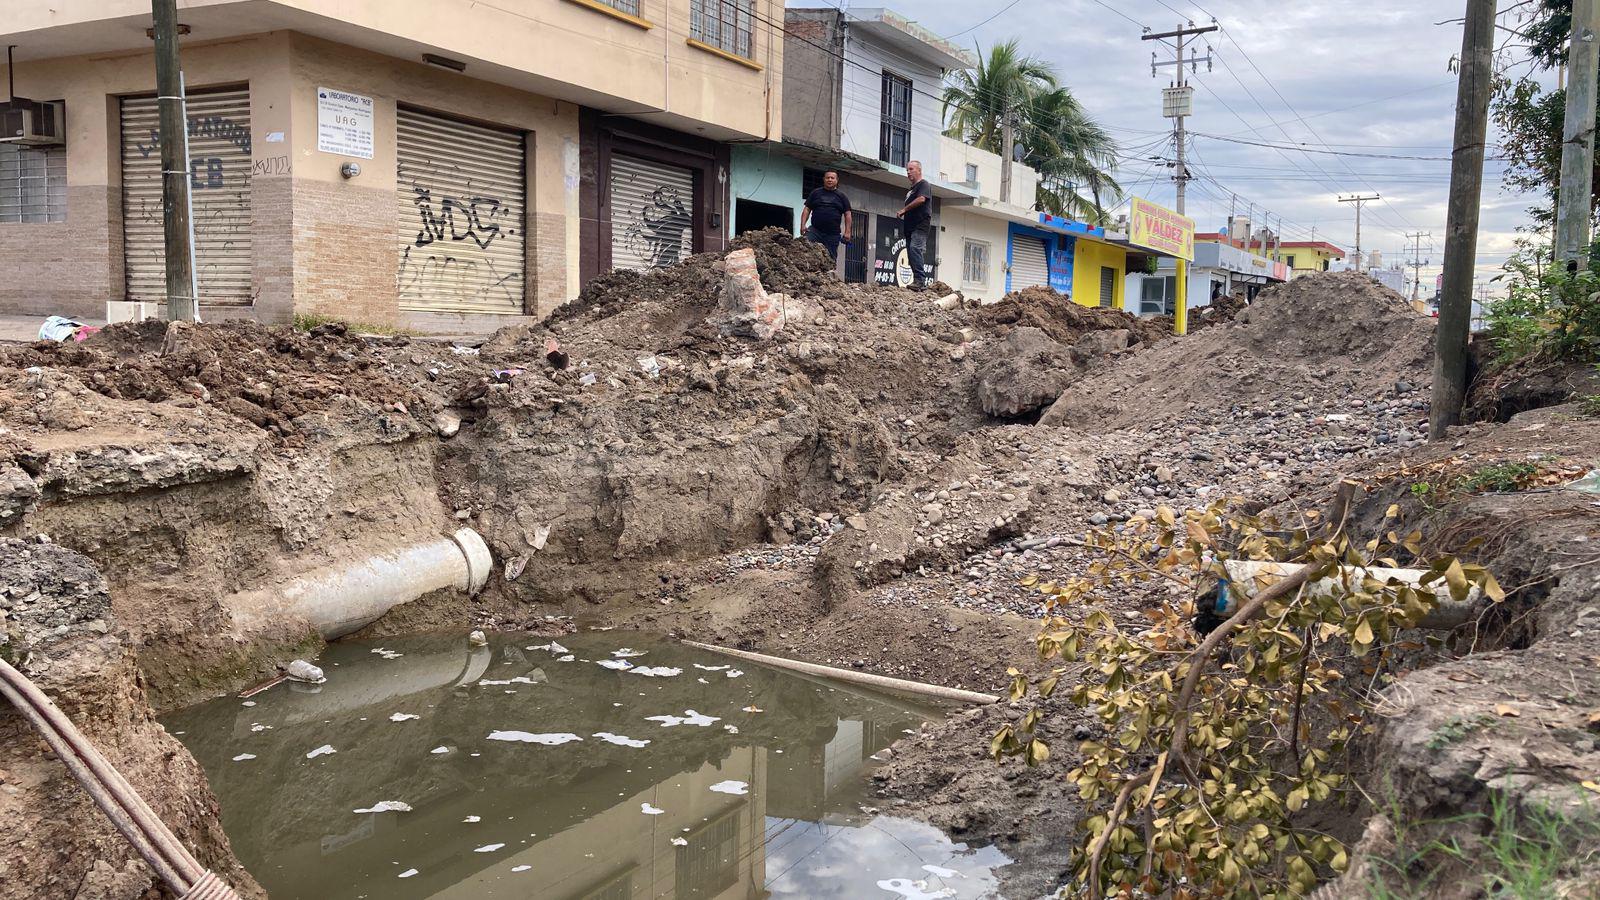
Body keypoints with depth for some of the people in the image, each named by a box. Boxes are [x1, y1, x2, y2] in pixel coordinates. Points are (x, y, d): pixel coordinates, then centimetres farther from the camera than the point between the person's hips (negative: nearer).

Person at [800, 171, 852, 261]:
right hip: (815, 230, 0)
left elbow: (847, 214, 7)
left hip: (833, 234, 0)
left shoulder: (841, 196, 11)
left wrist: (847, 232, -4)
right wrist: (803, 225, -5)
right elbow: (807, 210, 9)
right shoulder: (816, 193, 12)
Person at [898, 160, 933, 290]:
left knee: (915, 249, -24)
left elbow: (921, 199, -18)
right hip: (910, 227, 10)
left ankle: (920, 280, -31)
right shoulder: (911, 190, 26)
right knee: (912, 253, 6)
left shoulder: (924, 185, -1)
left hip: (920, 225, -10)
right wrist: (903, 215, 11)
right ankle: (921, 283, 7)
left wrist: (904, 209, -10)